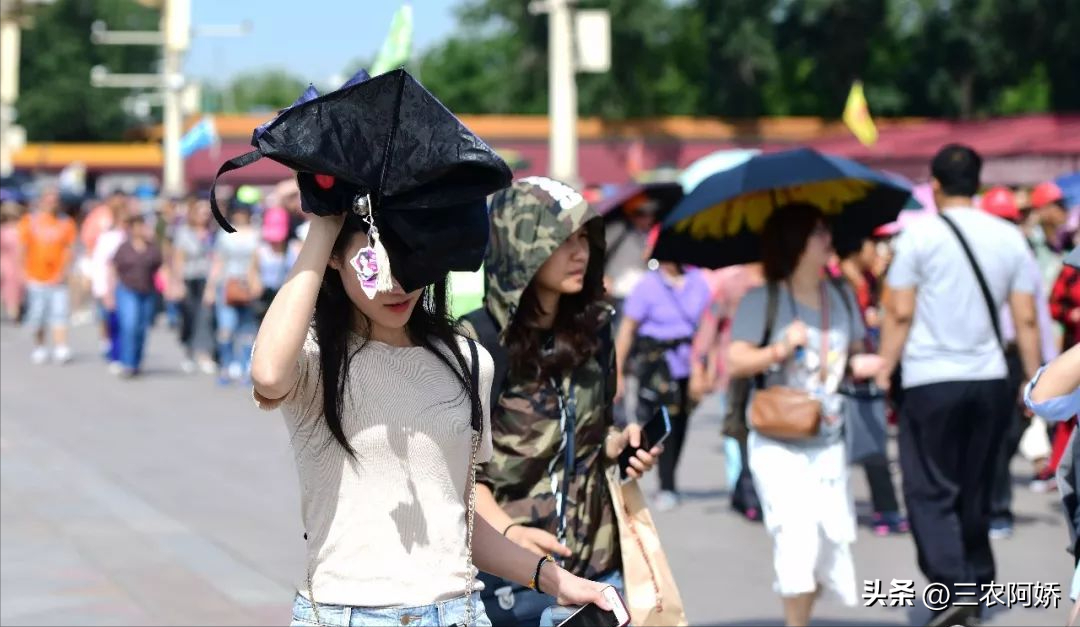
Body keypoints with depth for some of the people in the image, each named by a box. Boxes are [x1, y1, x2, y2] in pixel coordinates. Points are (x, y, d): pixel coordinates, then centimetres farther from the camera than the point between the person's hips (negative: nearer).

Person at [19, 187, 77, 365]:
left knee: (60, 314, -12)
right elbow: (23, 250, 5)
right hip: (36, 277, 0)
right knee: (37, 317, 6)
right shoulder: (30, 221, 2)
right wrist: (25, 273, -2)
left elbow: (70, 250, 3)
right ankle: (39, 348, 22)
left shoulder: (66, 223, 4)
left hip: (57, 278, 0)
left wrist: (64, 272, -10)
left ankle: (61, 349, -17)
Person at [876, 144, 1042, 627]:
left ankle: (950, 588, -16)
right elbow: (1026, 319, 4)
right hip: (991, 380, 4)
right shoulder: (1010, 238, 5)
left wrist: (885, 369, -2)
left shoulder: (920, 235, -6)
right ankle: (976, 588, 23)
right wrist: (1034, 380, 10)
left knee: (931, 491, 0)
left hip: (930, 382, -4)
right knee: (975, 492, 15)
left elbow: (900, 312, -9)